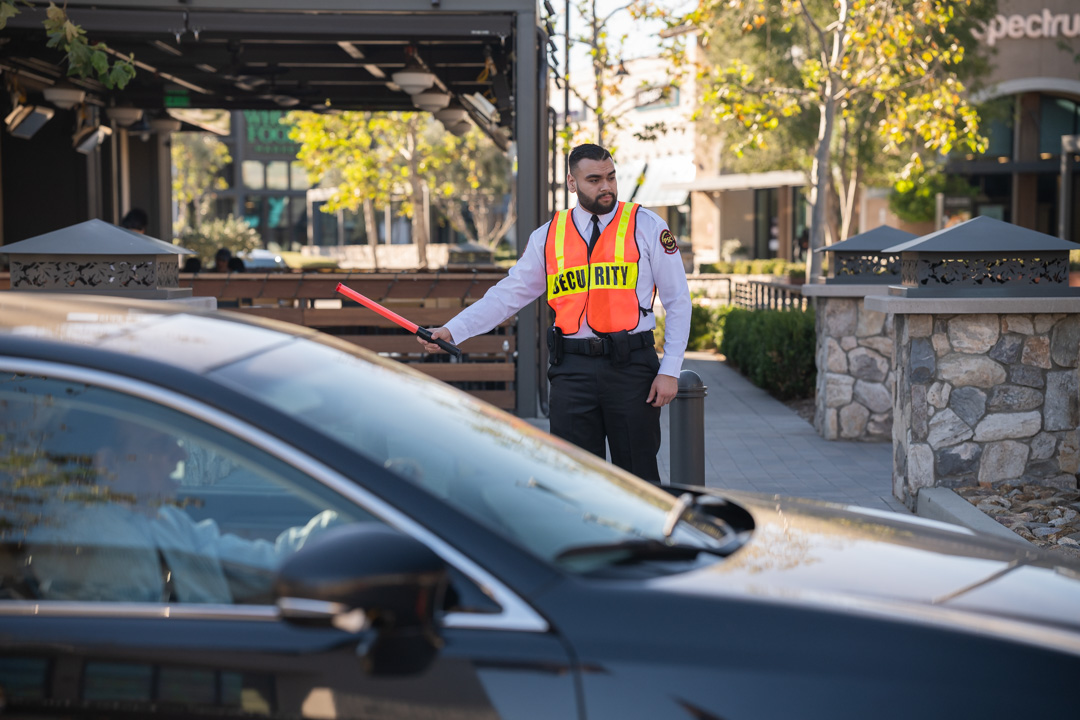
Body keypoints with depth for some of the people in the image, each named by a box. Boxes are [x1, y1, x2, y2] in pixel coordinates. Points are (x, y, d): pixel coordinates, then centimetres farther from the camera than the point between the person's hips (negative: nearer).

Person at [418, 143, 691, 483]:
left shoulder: (646, 226, 3)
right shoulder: (547, 236, 9)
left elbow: (678, 301, 3)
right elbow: (508, 294, 12)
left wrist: (670, 370, -4)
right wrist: (452, 330, 3)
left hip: (631, 366, -2)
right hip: (572, 369, 2)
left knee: (638, 479, 3)